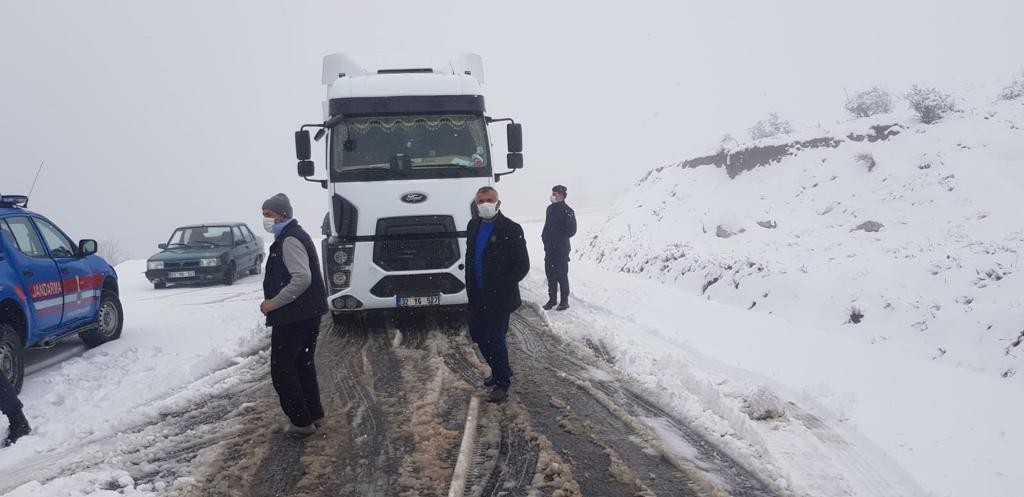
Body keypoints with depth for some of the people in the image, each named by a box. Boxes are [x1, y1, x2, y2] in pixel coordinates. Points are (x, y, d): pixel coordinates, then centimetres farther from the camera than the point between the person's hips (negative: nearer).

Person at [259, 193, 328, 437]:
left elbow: (302, 278, -28)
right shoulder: (292, 236, 15)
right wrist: (276, 301, 15)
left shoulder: (290, 240, -17)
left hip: (293, 316, -10)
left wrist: (274, 302, -22)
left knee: (281, 369, -3)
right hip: (307, 313, 10)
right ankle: (313, 413, 28)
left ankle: (301, 421, 1)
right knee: (302, 364, 19)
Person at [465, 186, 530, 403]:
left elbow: (522, 265, -12)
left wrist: (502, 287, -13)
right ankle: (501, 370, 34)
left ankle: (502, 383, 12)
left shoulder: (511, 229, -13)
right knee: (479, 335, 14)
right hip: (478, 297, 7)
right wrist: (471, 288, 9)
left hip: (499, 298, -7)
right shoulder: (474, 226, 8)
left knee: (495, 338, -3)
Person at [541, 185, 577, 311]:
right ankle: (552, 299, 21)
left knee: (561, 275, -2)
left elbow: (571, 230, -12)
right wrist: (544, 236, 10)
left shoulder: (567, 211, -10)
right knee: (550, 273, 11)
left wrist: (559, 237, -20)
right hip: (549, 248, 7)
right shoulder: (550, 208, 11)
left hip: (562, 249, -7)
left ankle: (564, 301, 7)